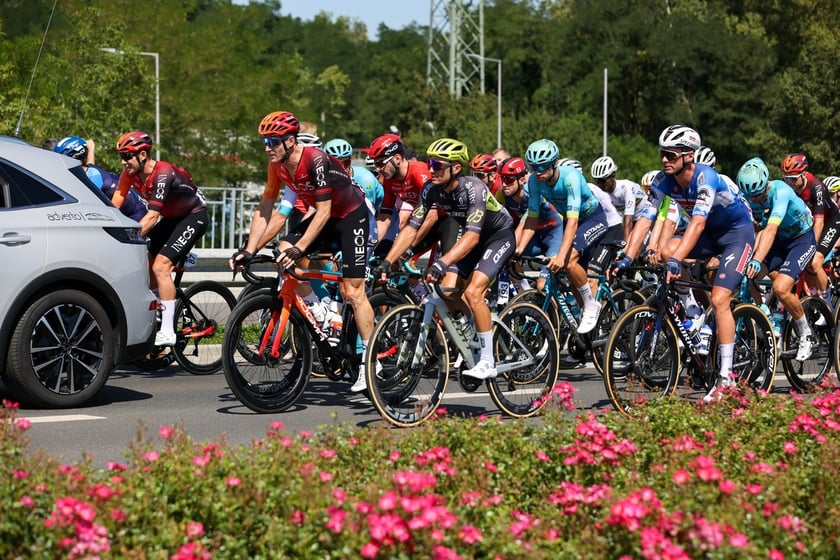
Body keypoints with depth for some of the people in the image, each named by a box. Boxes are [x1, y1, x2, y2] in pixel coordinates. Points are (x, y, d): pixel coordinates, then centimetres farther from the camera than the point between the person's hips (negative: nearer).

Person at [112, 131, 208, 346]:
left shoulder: (163, 173, -31)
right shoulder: (130, 173, -8)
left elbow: (152, 216, -35)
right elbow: (114, 206, -10)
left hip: (193, 217, -8)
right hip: (171, 218, 8)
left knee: (160, 267, -22)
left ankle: (167, 332, -21)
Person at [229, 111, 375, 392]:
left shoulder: (317, 161, -30)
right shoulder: (277, 165, -9)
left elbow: (323, 212, -31)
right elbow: (264, 209, -3)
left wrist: (299, 248, -38)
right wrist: (248, 250, -9)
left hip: (352, 215, -7)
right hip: (326, 216, 7)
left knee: (353, 291, -10)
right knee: (283, 252, -16)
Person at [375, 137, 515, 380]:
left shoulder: (473, 189, -33)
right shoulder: (431, 190, -16)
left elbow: (472, 236, -42)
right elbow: (411, 228, -15)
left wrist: (442, 263, -54)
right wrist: (387, 262, -26)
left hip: (499, 235, -7)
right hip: (473, 237, 7)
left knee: (472, 292, -24)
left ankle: (488, 361, -14)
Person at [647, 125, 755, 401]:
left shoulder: (705, 177, -31)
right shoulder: (663, 180, -14)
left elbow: (698, 223, -41)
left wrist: (676, 260, -51)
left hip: (738, 231, -6)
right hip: (711, 233, 6)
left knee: (719, 299, -19)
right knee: (666, 251, -23)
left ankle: (726, 376, -14)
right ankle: (692, 310, 0)